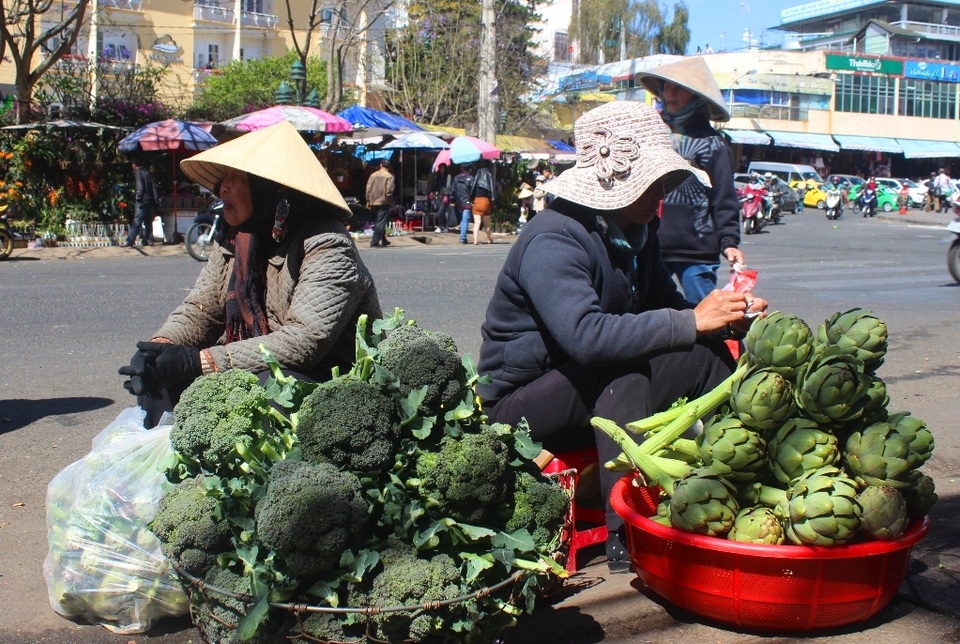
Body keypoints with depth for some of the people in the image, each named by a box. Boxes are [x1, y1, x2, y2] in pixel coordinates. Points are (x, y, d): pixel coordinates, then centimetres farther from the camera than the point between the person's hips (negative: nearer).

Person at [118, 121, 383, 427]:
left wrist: (198, 361, -29)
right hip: (248, 372, 7)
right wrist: (160, 346, -17)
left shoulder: (326, 245, -17)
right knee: (158, 373, -9)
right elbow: (198, 310, 8)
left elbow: (305, 339, -26)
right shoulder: (232, 241, 8)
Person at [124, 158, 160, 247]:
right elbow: (154, 186, 13)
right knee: (148, 222, 13)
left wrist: (138, 197, -9)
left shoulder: (138, 173, -6)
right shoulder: (147, 172, 15)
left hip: (142, 201, -7)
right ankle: (149, 240, 13)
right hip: (150, 201, 7)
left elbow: (139, 187, -15)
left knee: (137, 222, -11)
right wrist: (156, 200, 13)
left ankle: (130, 241, -14)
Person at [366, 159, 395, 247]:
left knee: (379, 221, 20)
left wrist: (368, 201, 10)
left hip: (373, 202, 5)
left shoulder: (373, 175, 5)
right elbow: (389, 190, -15)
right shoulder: (389, 176, -8)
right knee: (381, 222, -3)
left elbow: (368, 189, 3)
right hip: (384, 202, -5)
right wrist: (390, 202, -5)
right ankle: (374, 242, -10)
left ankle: (383, 240, 28)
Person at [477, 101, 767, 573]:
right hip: (522, 400, -8)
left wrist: (728, 315, -10)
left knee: (709, 355, -9)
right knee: (625, 373, -35)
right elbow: (586, 335, -38)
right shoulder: (554, 238, -24)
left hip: (589, 386, 8)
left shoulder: (637, 232, 4)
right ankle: (626, 533, -30)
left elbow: (667, 305, 10)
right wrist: (692, 322, -35)